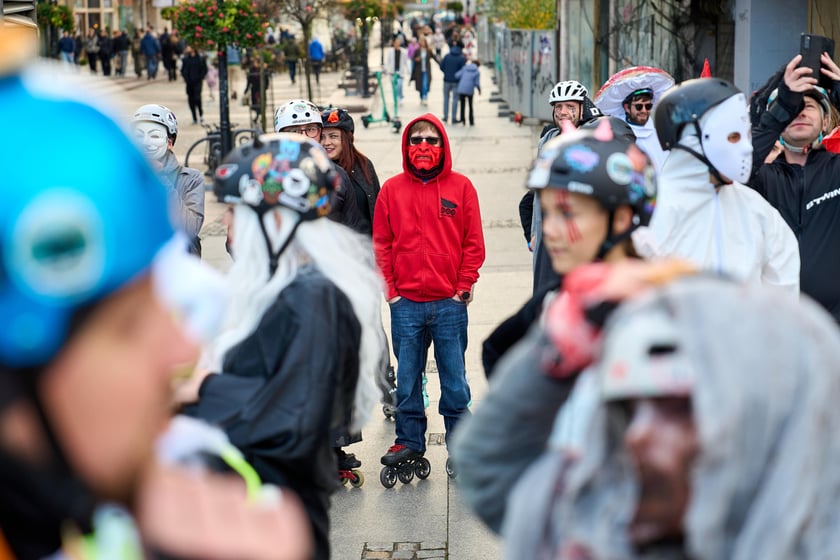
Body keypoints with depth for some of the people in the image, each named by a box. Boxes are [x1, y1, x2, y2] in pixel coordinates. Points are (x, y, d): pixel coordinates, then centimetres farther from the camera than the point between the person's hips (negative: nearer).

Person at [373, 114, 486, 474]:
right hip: (405, 304, 1)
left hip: (450, 304, -1)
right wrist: (389, 288, 0)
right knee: (407, 380, 8)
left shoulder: (461, 187, 2)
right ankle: (409, 441, 19)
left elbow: (473, 242, 3)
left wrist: (465, 286, -2)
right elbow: (381, 244, 7)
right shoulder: (391, 189, 5)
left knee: (454, 380, 5)